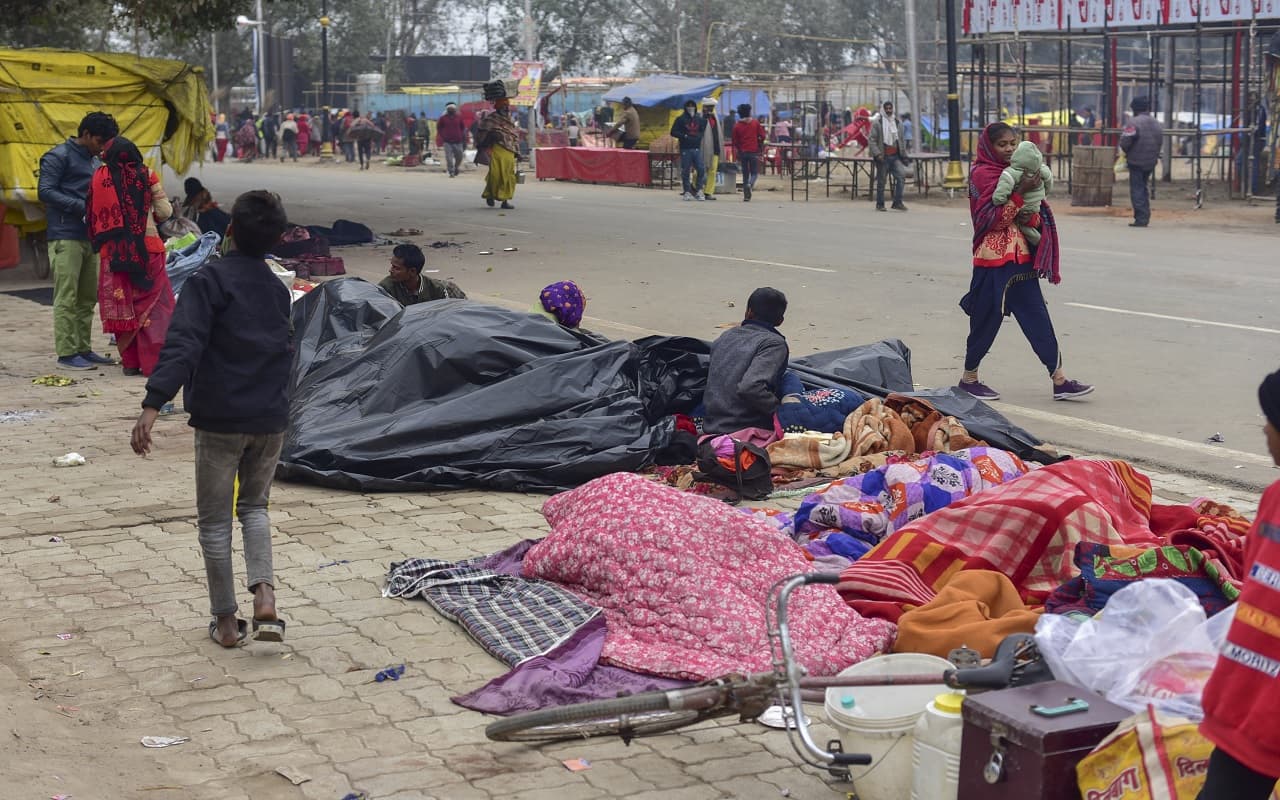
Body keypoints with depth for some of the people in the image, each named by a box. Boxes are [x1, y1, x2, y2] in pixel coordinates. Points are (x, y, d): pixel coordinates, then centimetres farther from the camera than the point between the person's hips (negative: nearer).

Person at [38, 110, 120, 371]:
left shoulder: (93, 160, 20)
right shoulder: (59, 157, -4)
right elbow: (44, 191, -12)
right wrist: (81, 207, -17)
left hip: (90, 236, 8)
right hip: (66, 237, -8)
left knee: (88, 297, 9)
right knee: (67, 297, -7)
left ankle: (83, 348, 15)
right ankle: (66, 353, -5)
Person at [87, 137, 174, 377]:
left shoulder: (99, 178, 1)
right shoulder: (146, 175, -2)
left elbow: (93, 215, 3)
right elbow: (165, 212, 0)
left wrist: (97, 242, 19)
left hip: (113, 250, 2)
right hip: (146, 247, -2)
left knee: (121, 303, 8)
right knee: (152, 303, 2)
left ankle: (129, 362, 10)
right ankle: (153, 361, -3)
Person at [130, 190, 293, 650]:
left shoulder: (210, 280, -10)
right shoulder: (277, 288, 10)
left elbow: (183, 346, -22)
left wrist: (153, 405, -28)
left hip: (219, 419, -5)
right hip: (271, 418, 5)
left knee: (214, 519, 9)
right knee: (254, 506, 21)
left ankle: (226, 620, 14)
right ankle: (265, 595, 0)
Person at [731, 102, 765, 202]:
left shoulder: (737, 126, 2)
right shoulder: (756, 123, -1)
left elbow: (735, 142, 4)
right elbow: (762, 136, -2)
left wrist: (737, 155, 15)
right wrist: (760, 146, 15)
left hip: (742, 152, 2)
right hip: (754, 151, -1)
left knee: (745, 174, 9)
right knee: (754, 172, 6)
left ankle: (746, 196, 6)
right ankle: (750, 184, -26)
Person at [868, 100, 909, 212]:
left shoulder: (896, 122, 14)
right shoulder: (877, 123, -3)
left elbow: (900, 139, 21)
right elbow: (871, 140, -8)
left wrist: (903, 155, 17)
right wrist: (877, 153, -19)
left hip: (895, 156, 4)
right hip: (883, 157, -4)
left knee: (901, 175, -12)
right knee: (881, 181, 2)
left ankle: (897, 202, -8)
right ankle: (880, 204, 13)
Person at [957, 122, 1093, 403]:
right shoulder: (982, 174, -8)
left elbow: (1038, 216, 13)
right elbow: (991, 219, -18)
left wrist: (1030, 217, -10)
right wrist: (1020, 192, -23)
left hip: (1021, 257, 7)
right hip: (993, 259, -7)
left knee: (1038, 319, 4)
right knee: (987, 320, 1)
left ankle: (1059, 381, 3)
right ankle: (969, 379, 17)